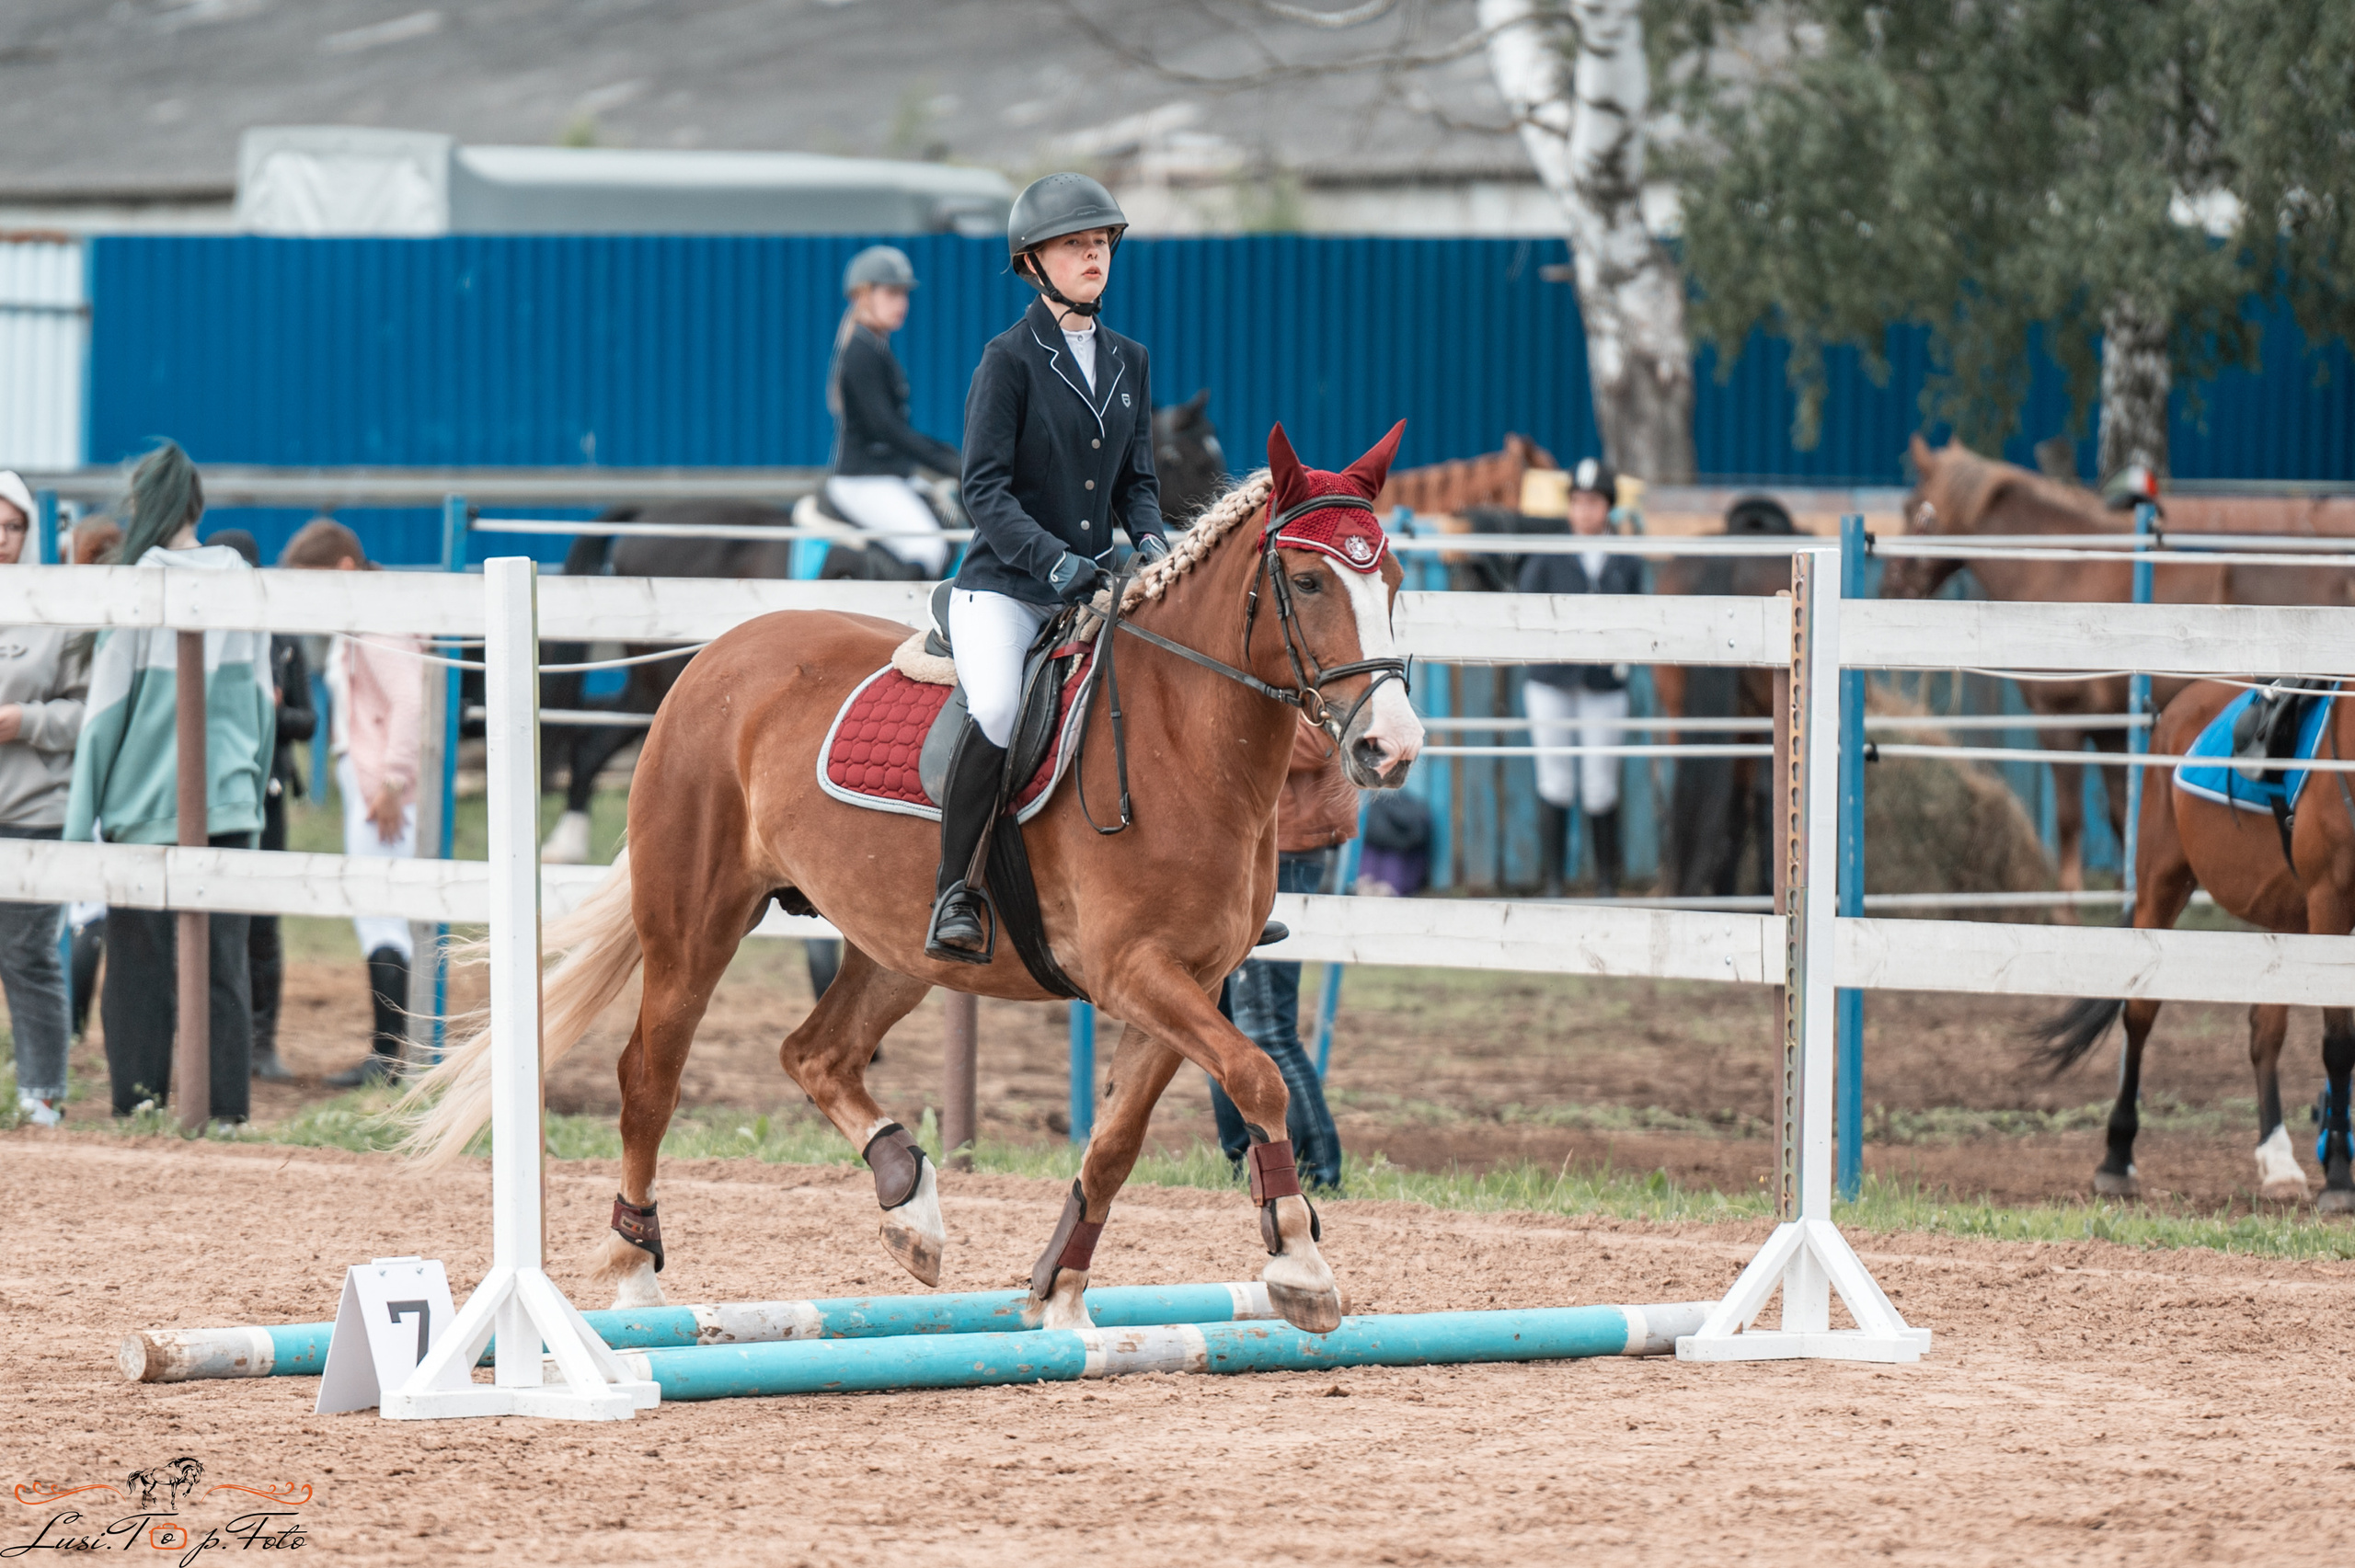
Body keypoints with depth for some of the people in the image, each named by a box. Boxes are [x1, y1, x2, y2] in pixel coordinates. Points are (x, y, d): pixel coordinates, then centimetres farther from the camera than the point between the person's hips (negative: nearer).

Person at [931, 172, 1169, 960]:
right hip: (1002, 589, -6)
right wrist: (1055, 560, -23)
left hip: (1092, 594, 6)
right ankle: (954, 895, -22)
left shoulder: (1128, 361, 14)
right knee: (1000, 710, -33)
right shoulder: (1010, 358, -5)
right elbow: (986, 490, -10)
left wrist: (1150, 539, -4)